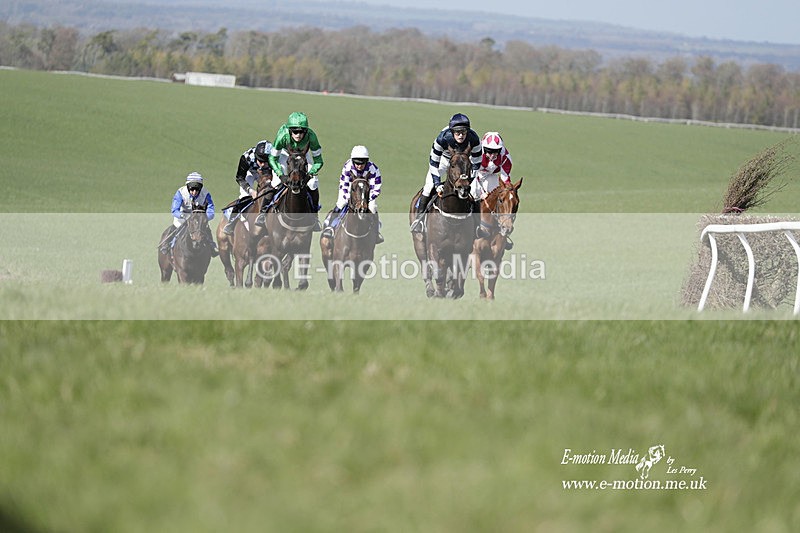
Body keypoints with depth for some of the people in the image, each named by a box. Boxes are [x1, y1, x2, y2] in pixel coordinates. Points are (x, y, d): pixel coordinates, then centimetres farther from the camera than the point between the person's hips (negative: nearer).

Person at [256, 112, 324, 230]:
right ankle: (263, 212, -1)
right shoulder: (283, 135, -40)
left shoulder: (311, 136, -38)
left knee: (313, 184, -10)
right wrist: (279, 173, -44)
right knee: (276, 182, -17)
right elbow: (272, 158, -29)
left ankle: (314, 216, 8)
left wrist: (311, 173, -45)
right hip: (285, 154, -1)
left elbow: (318, 160, -28)